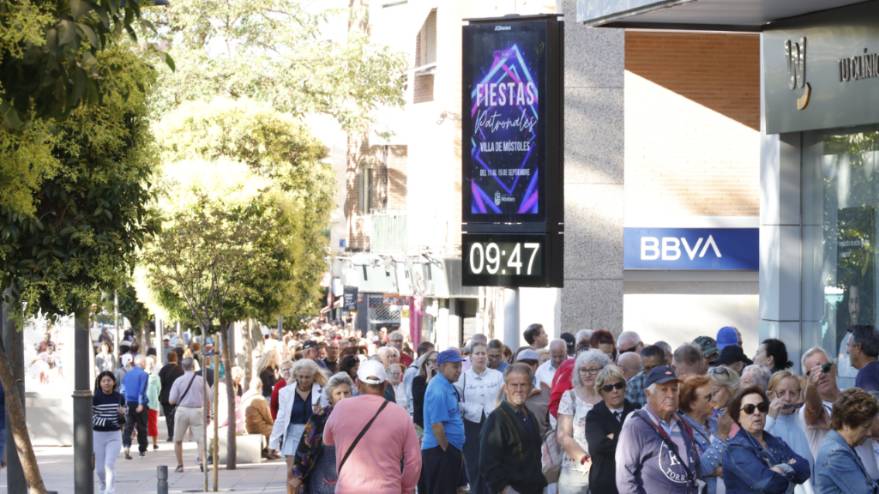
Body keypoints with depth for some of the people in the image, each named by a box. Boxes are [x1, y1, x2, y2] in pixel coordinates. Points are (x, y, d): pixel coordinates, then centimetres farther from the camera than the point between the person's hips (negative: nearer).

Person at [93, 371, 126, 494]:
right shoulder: (95, 398, -8)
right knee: (100, 469, 7)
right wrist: (105, 422, -22)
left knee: (110, 465, -16)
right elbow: (90, 417, -9)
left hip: (114, 436, 0)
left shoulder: (119, 397, 2)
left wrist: (122, 413, -10)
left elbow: (123, 417, 14)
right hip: (98, 435, 0)